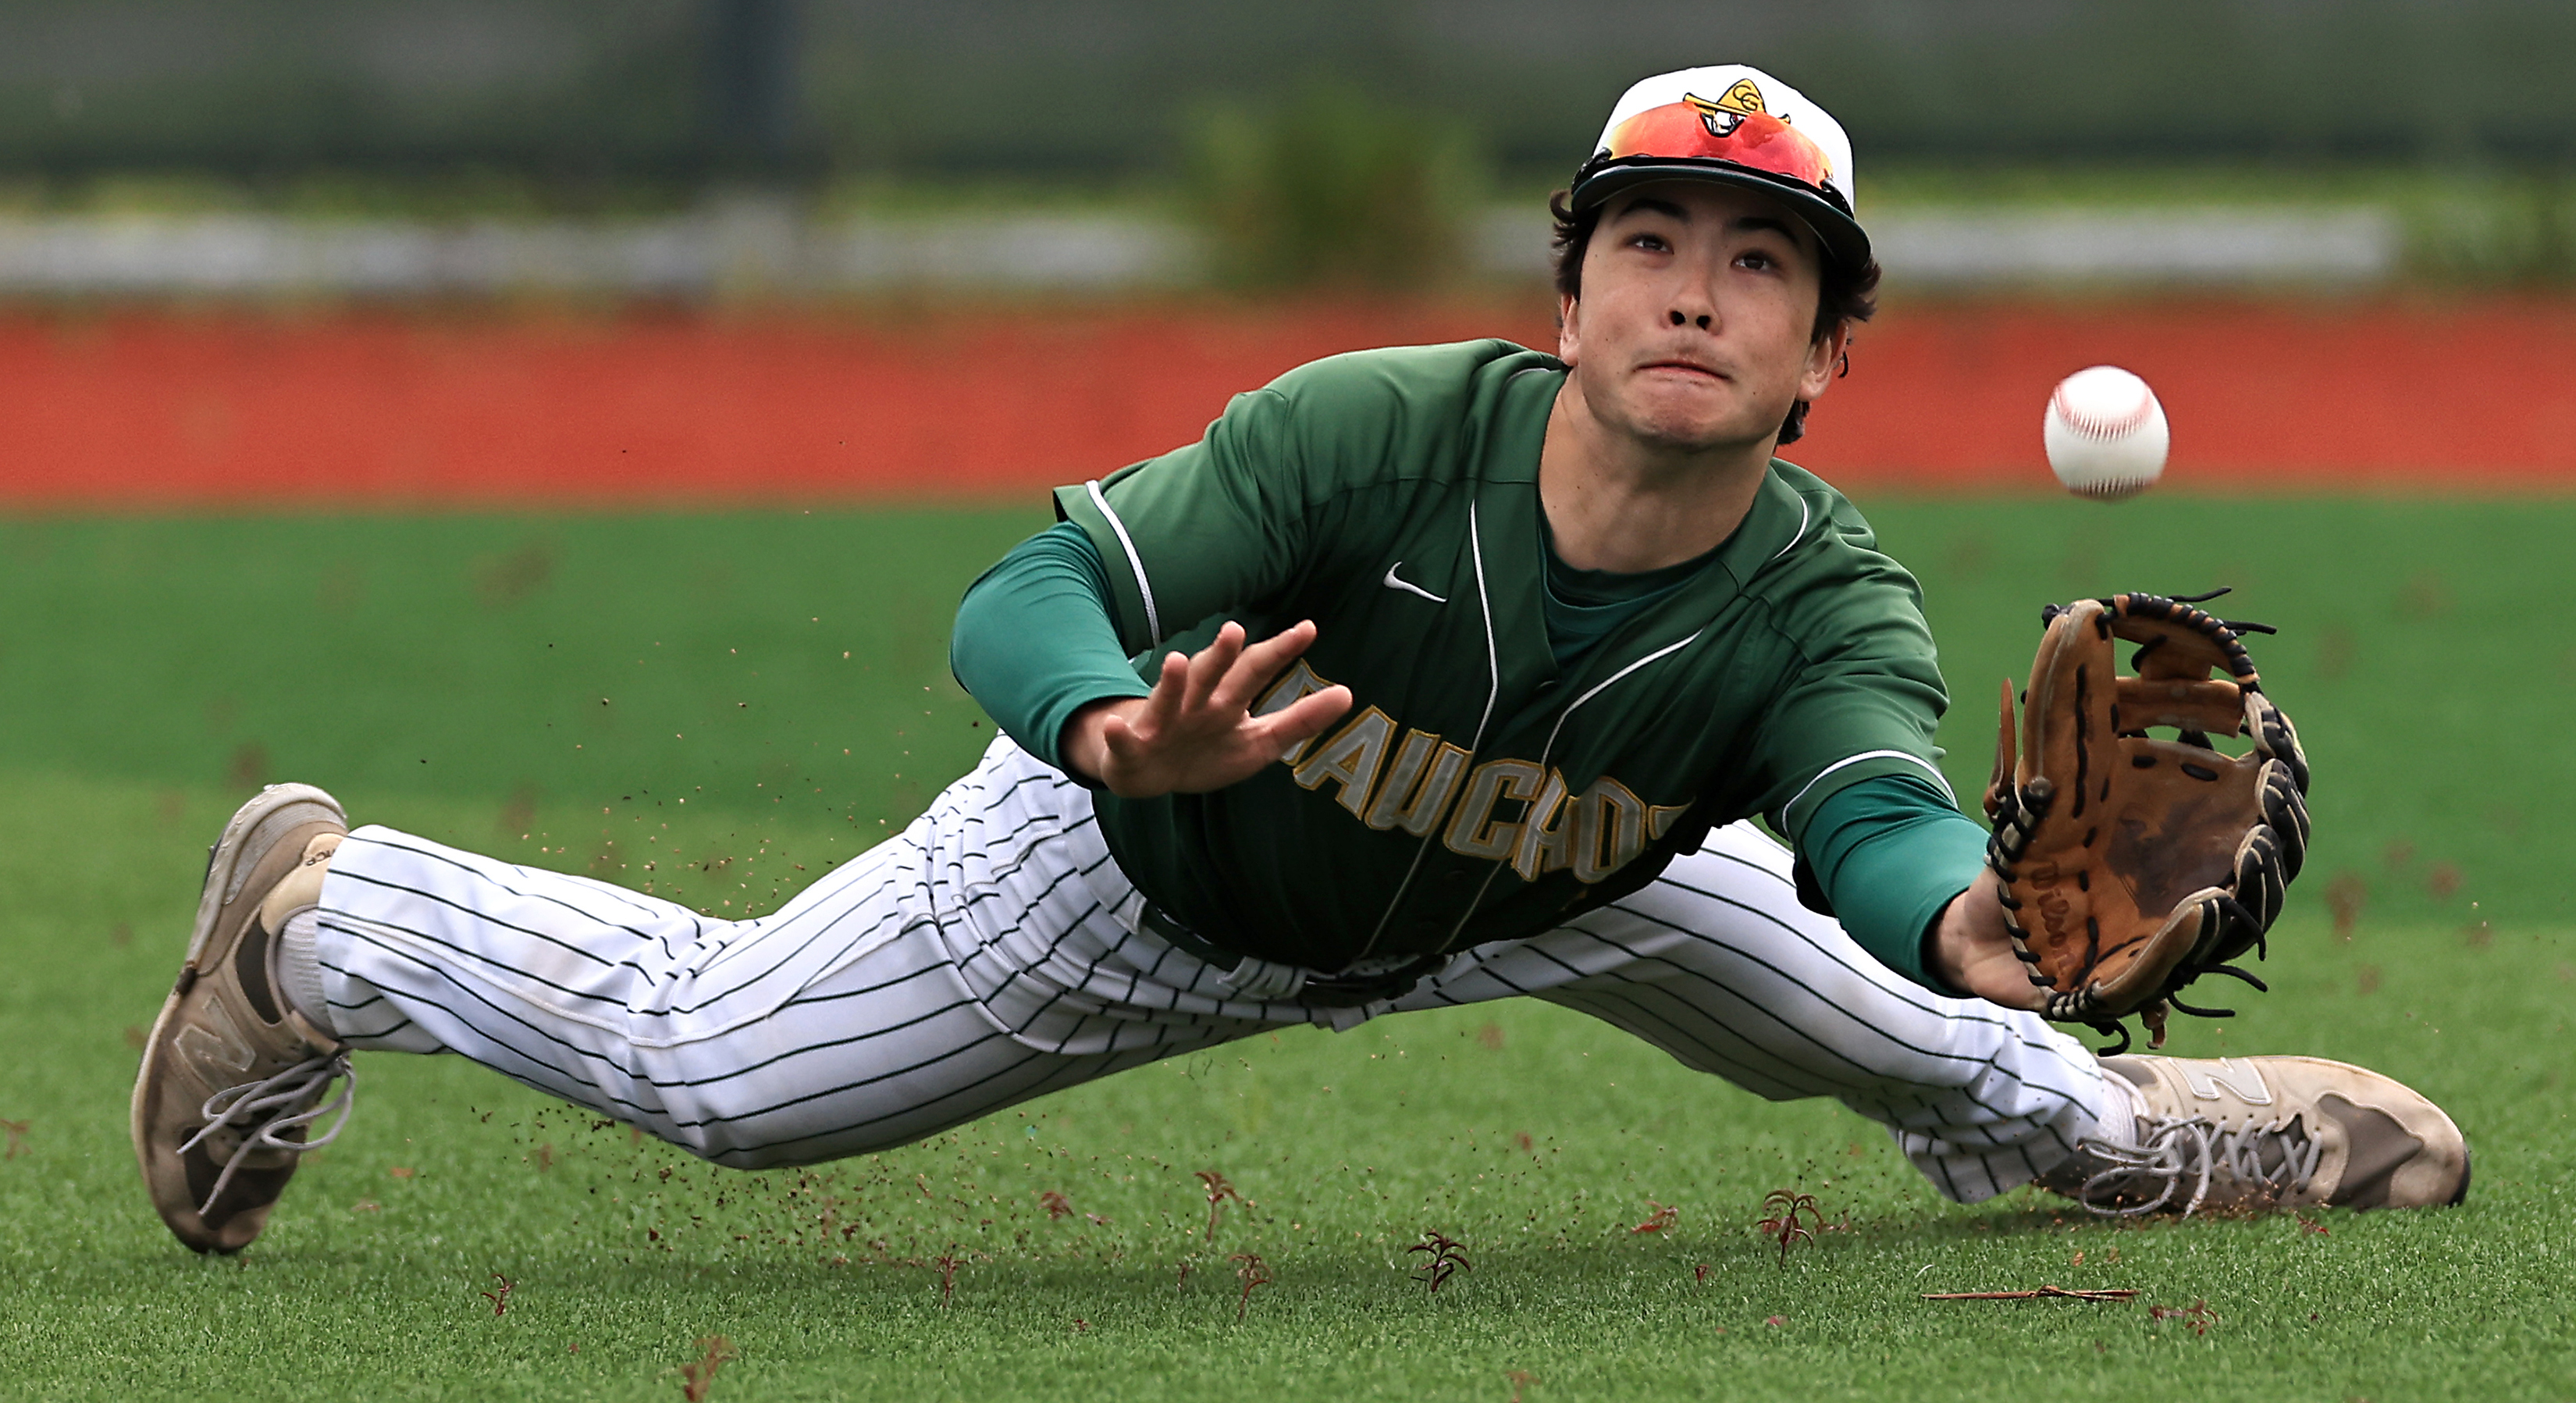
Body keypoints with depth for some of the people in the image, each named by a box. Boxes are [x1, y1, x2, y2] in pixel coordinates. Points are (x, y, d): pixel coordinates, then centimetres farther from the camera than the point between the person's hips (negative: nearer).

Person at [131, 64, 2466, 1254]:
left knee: (1932, 1023, 12)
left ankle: (2088, 1125, 49)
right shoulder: (1377, 434, -38)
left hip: (1524, 894, 3)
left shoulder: (1825, 605, -33)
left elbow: (1875, 812, -53)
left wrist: (1984, 916, -77)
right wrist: (1129, 733, -64)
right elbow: (1026, 598, -41)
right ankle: (317, 920, 32)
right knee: (696, 1063, 4)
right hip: (1147, 869, -3)